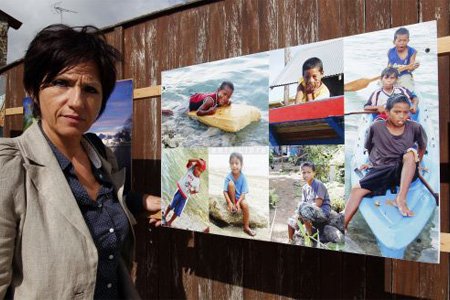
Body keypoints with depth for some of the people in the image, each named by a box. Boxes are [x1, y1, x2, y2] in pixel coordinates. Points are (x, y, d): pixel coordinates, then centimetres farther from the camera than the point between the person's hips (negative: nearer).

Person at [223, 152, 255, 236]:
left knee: (245, 204, -33)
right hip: (231, 198, 0)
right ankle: (233, 206, -13)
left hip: (240, 198, 1)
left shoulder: (243, 177, -14)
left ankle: (246, 227, -15)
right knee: (231, 183, -27)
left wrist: (238, 203, -28)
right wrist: (230, 203, -30)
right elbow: (225, 191, -16)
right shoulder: (228, 177, -14)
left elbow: (243, 193, -15)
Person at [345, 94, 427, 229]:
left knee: (410, 152, -30)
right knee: (357, 189, -24)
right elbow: (369, 148, 15)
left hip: (404, 172, 0)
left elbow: (422, 146, 16)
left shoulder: (415, 127, -2)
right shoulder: (376, 127, -2)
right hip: (380, 171, 0)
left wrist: (416, 164, 17)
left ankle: (401, 198, -34)